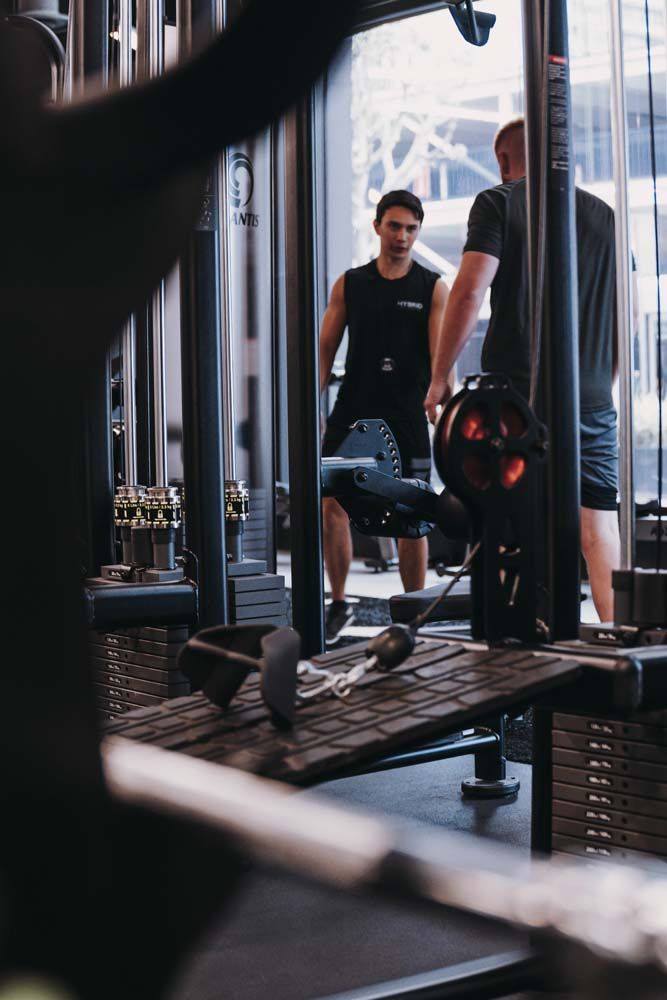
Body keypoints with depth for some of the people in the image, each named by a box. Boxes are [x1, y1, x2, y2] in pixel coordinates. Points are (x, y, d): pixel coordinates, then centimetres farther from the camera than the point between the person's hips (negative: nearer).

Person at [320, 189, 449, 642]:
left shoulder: (433, 288, 2)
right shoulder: (349, 284, 8)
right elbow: (326, 348, 8)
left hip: (407, 417, -2)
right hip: (353, 411, 2)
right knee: (332, 505, -4)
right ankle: (340, 604, 11)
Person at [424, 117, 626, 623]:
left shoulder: (498, 203, 0)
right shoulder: (603, 212, 14)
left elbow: (470, 292, -11)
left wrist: (441, 378, -7)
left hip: (515, 391, -3)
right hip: (593, 398, 4)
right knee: (599, 527, 4)